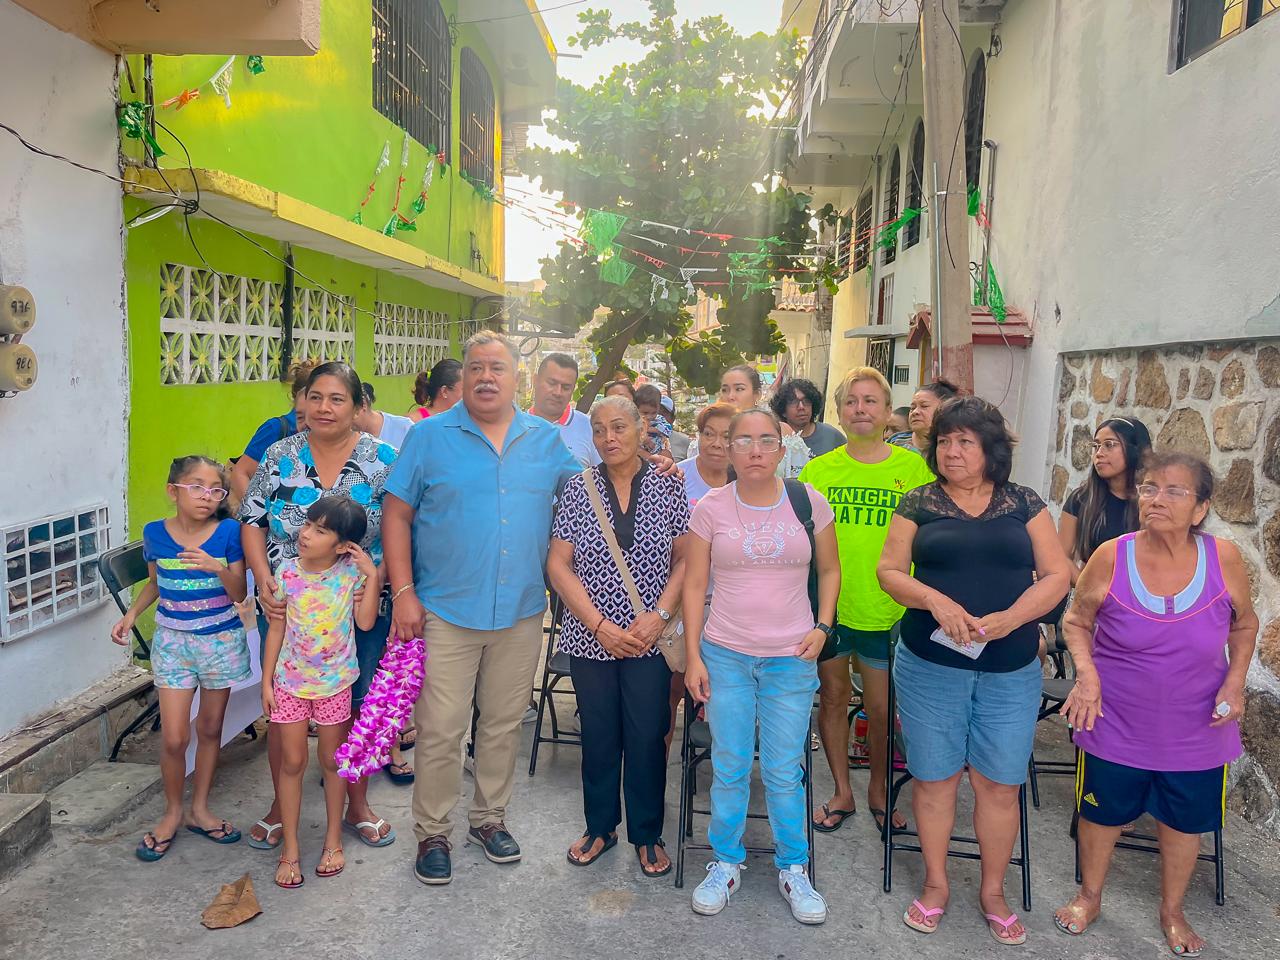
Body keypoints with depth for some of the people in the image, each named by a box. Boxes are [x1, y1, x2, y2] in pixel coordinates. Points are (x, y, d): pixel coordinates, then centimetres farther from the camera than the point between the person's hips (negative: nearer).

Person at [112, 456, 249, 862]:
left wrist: (219, 568, -27)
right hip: (172, 641, 1)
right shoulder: (155, 534, -4)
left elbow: (239, 594, -9)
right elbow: (155, 583, 14)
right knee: (174, 737, -2)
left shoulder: (228, 532, -11)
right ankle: (172, 812, 22)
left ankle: (199, 810, 29)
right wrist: (131, 615, 0)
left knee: (210, 728, 12)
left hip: (221, 640, 0)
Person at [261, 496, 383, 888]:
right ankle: (289, 848, 20)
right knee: (291, 762, 7)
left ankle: (333, 838, 30)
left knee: (332, 761, 12)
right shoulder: (287, 572, -9)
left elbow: (366, 621, -20)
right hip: (290, 680, 1)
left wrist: (372, 576, -24)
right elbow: (276, 629, -1)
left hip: (334, 682, -1)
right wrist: (267, 681, 0)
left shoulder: (351, 572, -11)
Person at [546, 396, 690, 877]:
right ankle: (599, 827, 32)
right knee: (598, 735, 12)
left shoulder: (669, 486, -1)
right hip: (591, 636, 1)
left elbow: (686, 558, 0)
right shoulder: (578, 489, 0)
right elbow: (558, 565, -3)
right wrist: (600, 626, -11)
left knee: (647, 736, 5)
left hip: (650, 638, -1)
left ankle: (647, 834, 25)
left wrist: (659, 615, -13)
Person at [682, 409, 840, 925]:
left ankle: (792, 868, 27)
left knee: (784, 773, 7)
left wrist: (822, 626, -3)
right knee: (729, 768, 10)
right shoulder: (711, 508, -2)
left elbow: (829, 570, 10)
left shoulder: (808, 501, -1)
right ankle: (726, 862, 29)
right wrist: (692, 656, -2)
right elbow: (694, 583, 1)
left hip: (791, 659, 0)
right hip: (725, 655, 0)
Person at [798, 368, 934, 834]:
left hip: (888, 610, -1)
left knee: (882, 708, 11)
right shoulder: (816, 471, 1)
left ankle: (878, 789, 36)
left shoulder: (915, 469, -3)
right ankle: (842, 792, 33)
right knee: (832, 698, 14)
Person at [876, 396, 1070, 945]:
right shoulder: (919, 504, 2)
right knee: (934, 777, 9)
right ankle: (935, 884, 28)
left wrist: (1011, 618, -16)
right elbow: (889, 570, -1)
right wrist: (935, 600, -19)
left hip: (1010, 670, 1)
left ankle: (993, 892, 28)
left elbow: (1057, 576, 1)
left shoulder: (1023, 505, 4)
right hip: (930, 664, 0)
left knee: (999, 783, 8)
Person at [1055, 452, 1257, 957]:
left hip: (1196, 729, 1)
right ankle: (1090, 896, 43)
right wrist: (1086, 671, -19)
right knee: (1102, 812, 16)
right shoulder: (1111, 557, -17)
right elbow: (1077, 620, -3)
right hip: (1116, 723, -1)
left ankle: (1172, 910, 46)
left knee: (1184, 821, 19)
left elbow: (1245, 623, 4)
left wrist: (1235, 680, -10)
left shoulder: (1224, 558, -14)